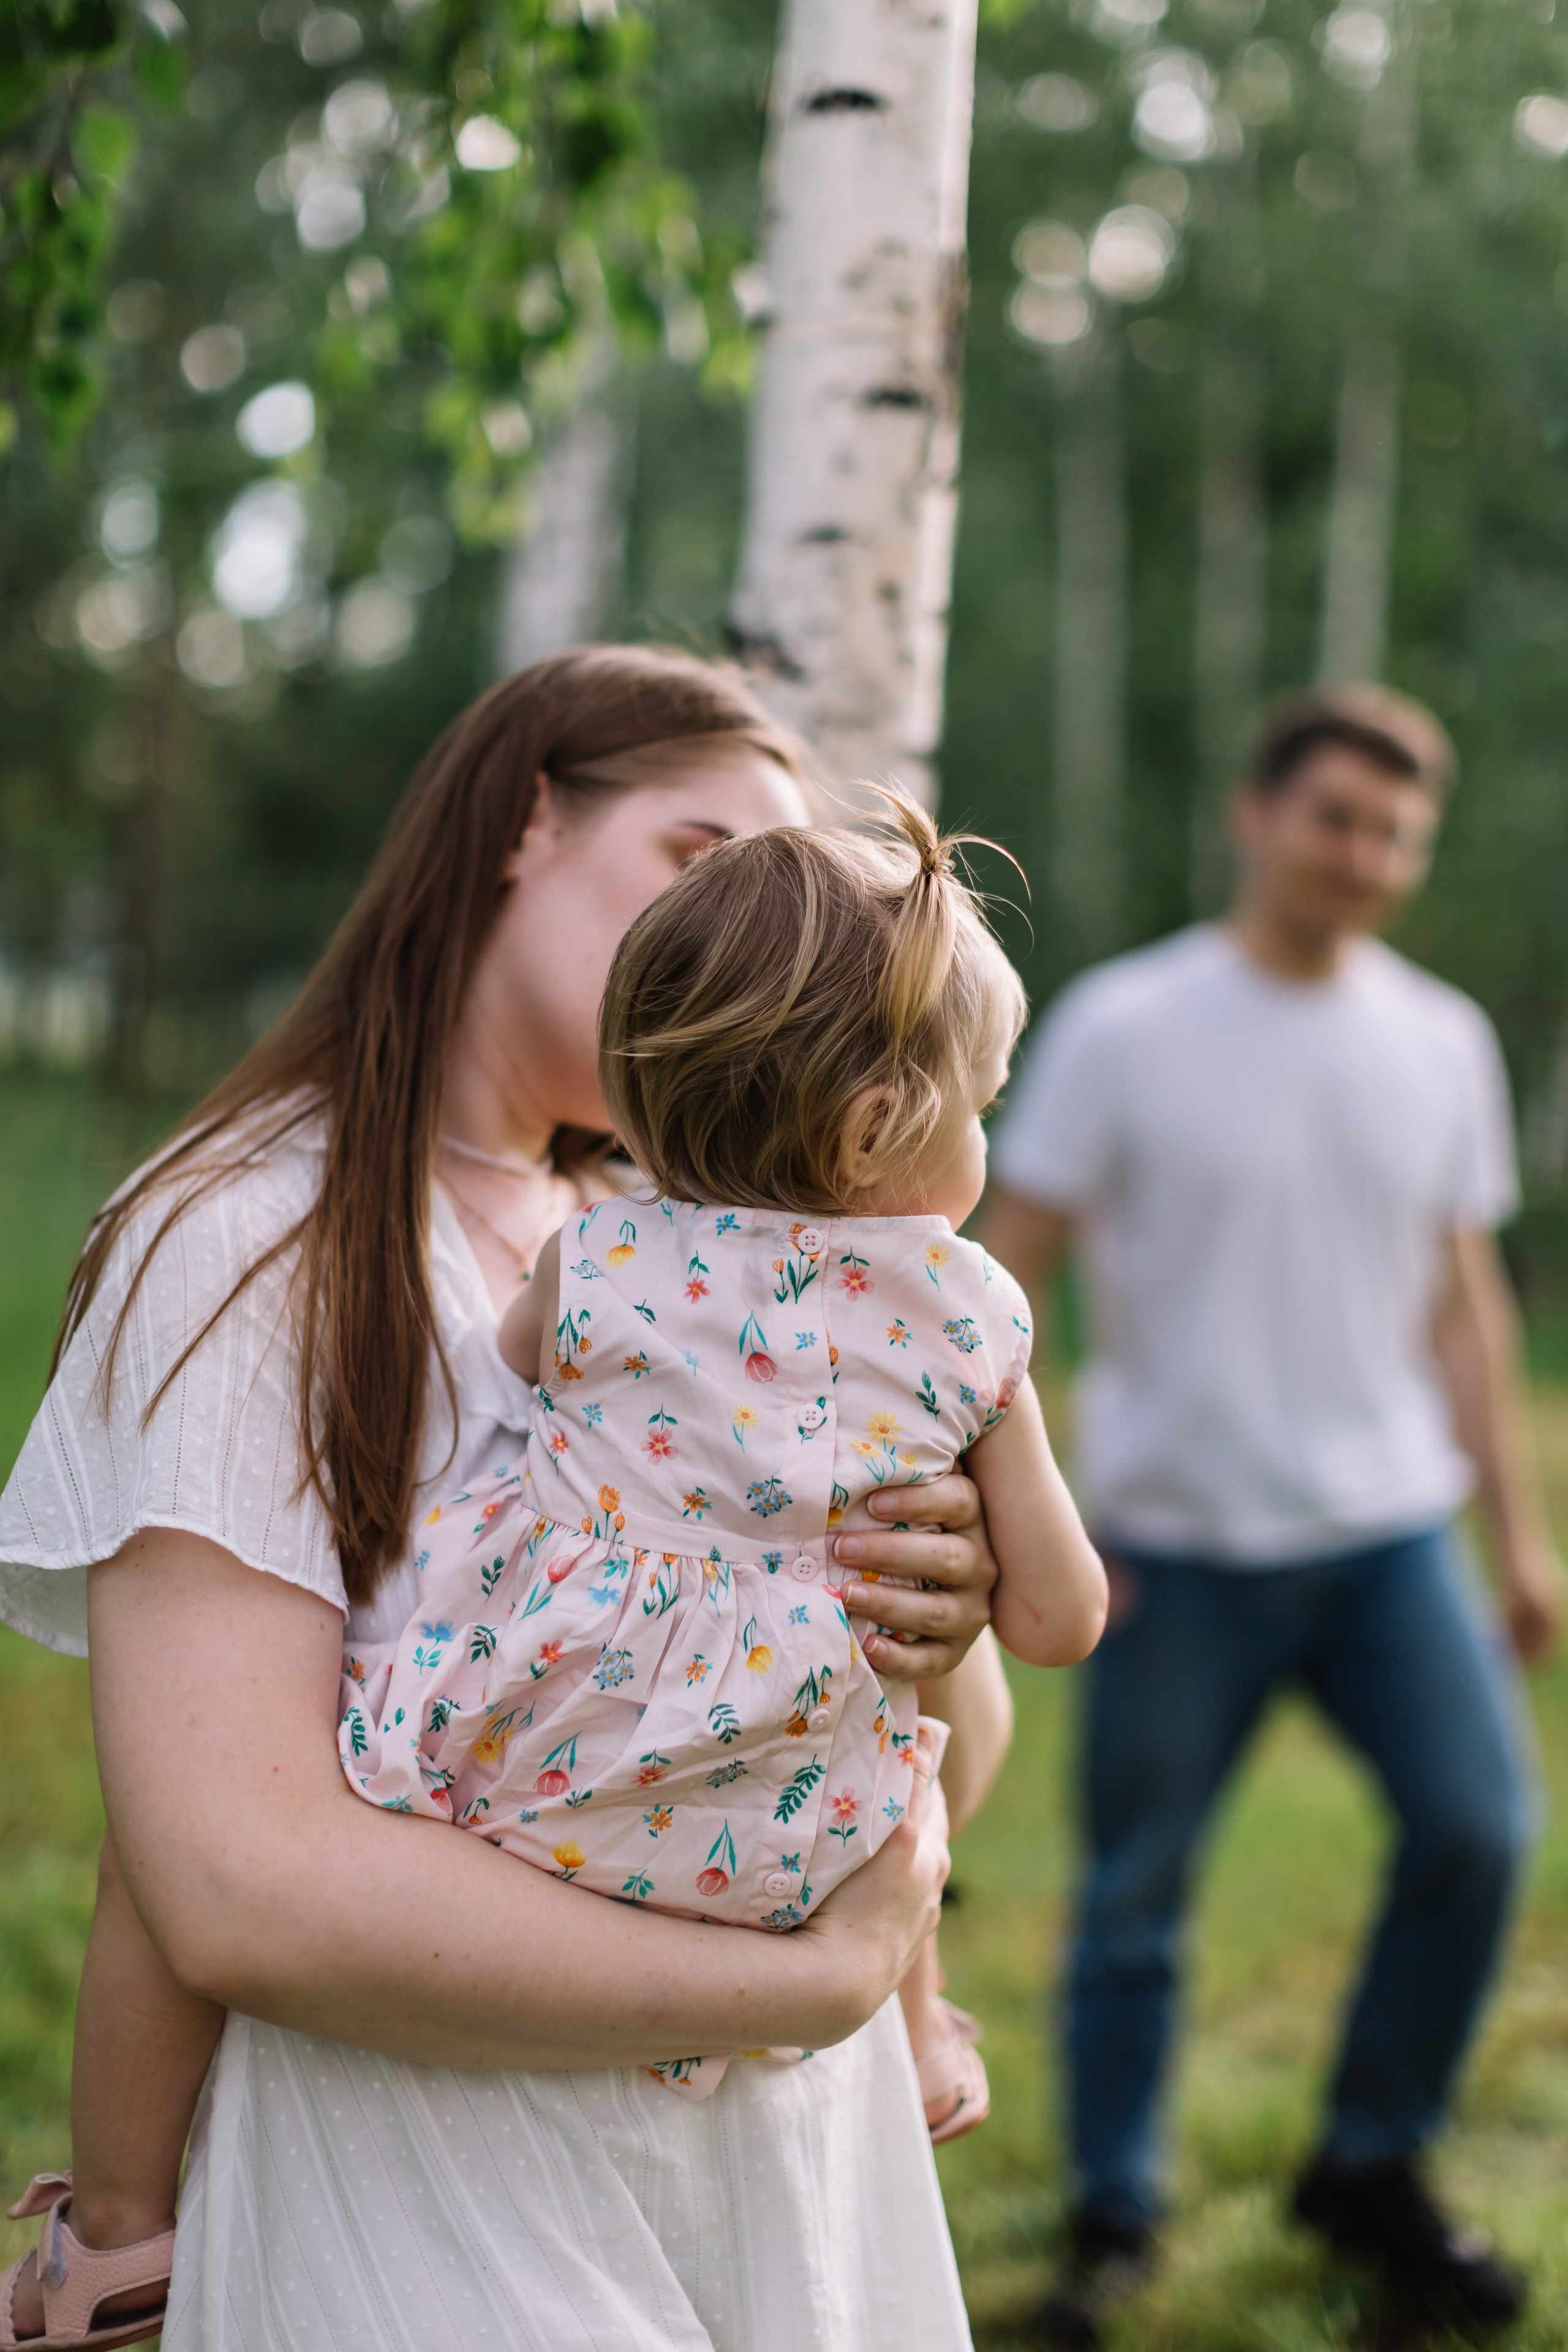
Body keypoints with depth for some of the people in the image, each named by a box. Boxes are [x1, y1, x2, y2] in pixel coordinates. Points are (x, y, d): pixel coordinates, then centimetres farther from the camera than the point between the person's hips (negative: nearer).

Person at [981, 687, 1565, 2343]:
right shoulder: (1124, 1026, -6)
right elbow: (1006, 1281, -4)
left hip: (1389, 1526, 3)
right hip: (1175, 1540, -3)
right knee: (1136, 1892, 5)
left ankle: (1370, 2169, 15)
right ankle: (1113, 2215, 25)